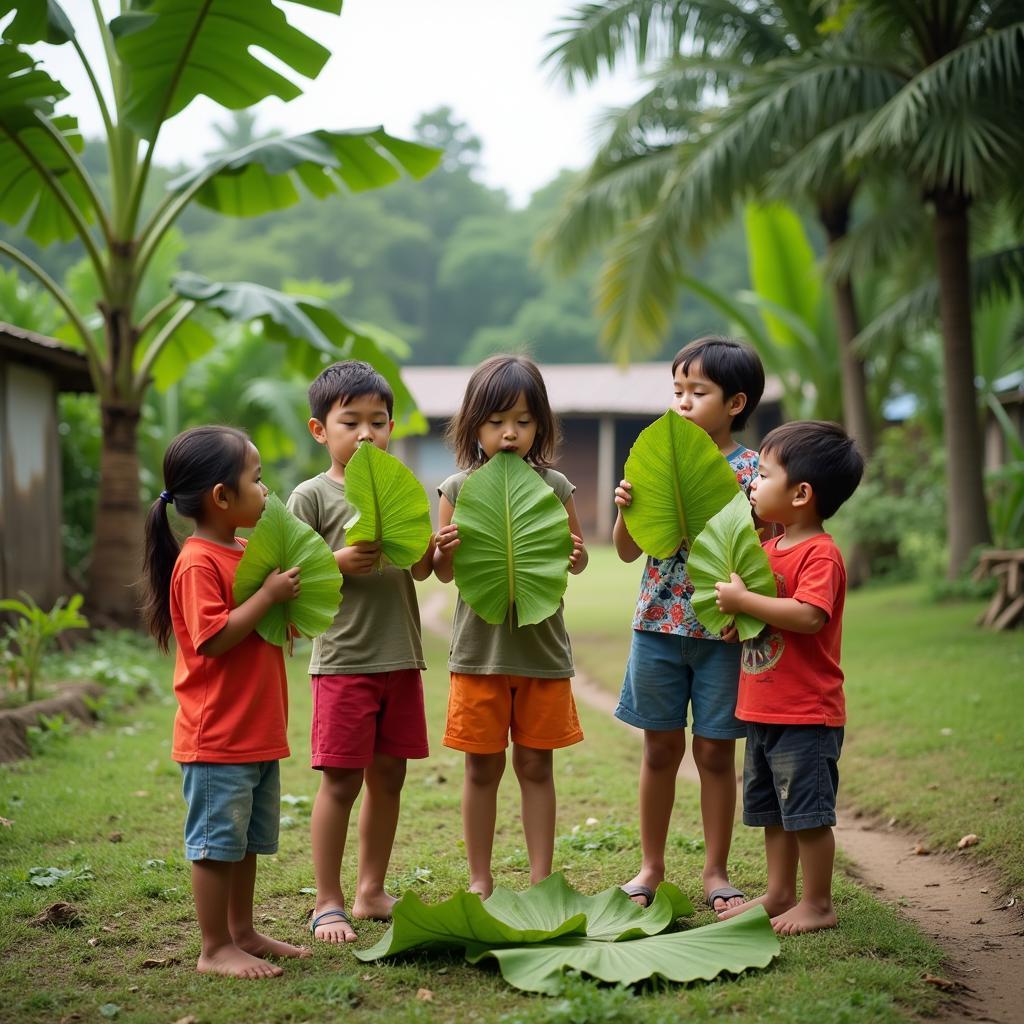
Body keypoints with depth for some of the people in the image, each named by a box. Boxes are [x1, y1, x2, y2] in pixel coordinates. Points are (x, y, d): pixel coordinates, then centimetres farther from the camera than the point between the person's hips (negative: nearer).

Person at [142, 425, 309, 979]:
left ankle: (242, 932, 29)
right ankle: (215, 949, 8)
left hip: (259, 732, 10)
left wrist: (286, 593, 8)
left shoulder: (245, 554, 13)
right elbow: (212, 638, -25)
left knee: (247, 839, 17)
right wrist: (268, 595, -22)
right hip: (217, 736, -9)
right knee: (217, 840, -1)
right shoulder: (198, 564, -17)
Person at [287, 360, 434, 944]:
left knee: (388, 775, 11)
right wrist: (339, 563, -22)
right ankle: (328, 903, 8)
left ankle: (372, 892, 23)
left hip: (401, 655, 5)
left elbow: (421, 570, 14)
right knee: (341, 780, -2)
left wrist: (435, 548, -6)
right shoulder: (312, 496, -4)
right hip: (345, 658, -5)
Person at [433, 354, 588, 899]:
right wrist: (446, 552, -19)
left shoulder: (553, 486, -1)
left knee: (535, 766, 10)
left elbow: (577, 557, 10)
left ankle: (542, 880, 20)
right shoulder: (458, 489, -3)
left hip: (541, 647, 1)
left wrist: (574, 556, -12)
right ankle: (480, 880, 21)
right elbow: (444, 574, 3)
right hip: (479, 646, 0)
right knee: (483, 767, 8)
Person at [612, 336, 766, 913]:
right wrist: (626, 507, -10)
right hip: (659, 625, 2)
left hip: (723, 631, -2)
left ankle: (716, 873, 18)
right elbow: (629, 551, 8)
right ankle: (652, 868, 22)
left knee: (715, 751, 5)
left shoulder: (751, 471, -3)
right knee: (661, 748, 10)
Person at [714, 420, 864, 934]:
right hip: (763, 710, 9)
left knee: (807, 811, 0)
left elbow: (808, 616, -31)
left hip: (806, 713, -9)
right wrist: (733, 608, 6)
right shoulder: (770, 549, 12)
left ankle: (818, 904, 10)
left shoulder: (820, 554, -17)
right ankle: (779, 894, 28)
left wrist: (743, 599, -25)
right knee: (775, 810, 17)